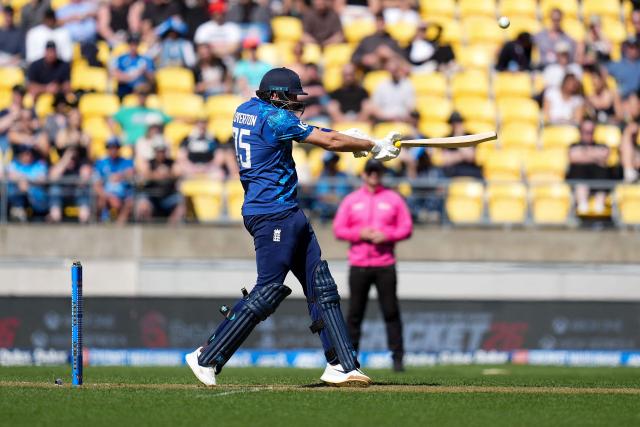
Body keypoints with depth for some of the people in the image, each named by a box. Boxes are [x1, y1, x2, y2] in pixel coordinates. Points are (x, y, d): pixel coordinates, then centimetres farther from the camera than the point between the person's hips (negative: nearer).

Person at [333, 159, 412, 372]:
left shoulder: (393, 199, 9)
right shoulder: (351, 200, 10)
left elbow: (406, 228, 5)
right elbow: (338, 229, 6)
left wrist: (386, 236, -12)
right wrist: (360, 234, -10)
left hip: (385, 264, -1)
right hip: (358, 264, 1)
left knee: (391, 312, -5)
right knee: (355, 312, 1)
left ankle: (397, 357, -4)